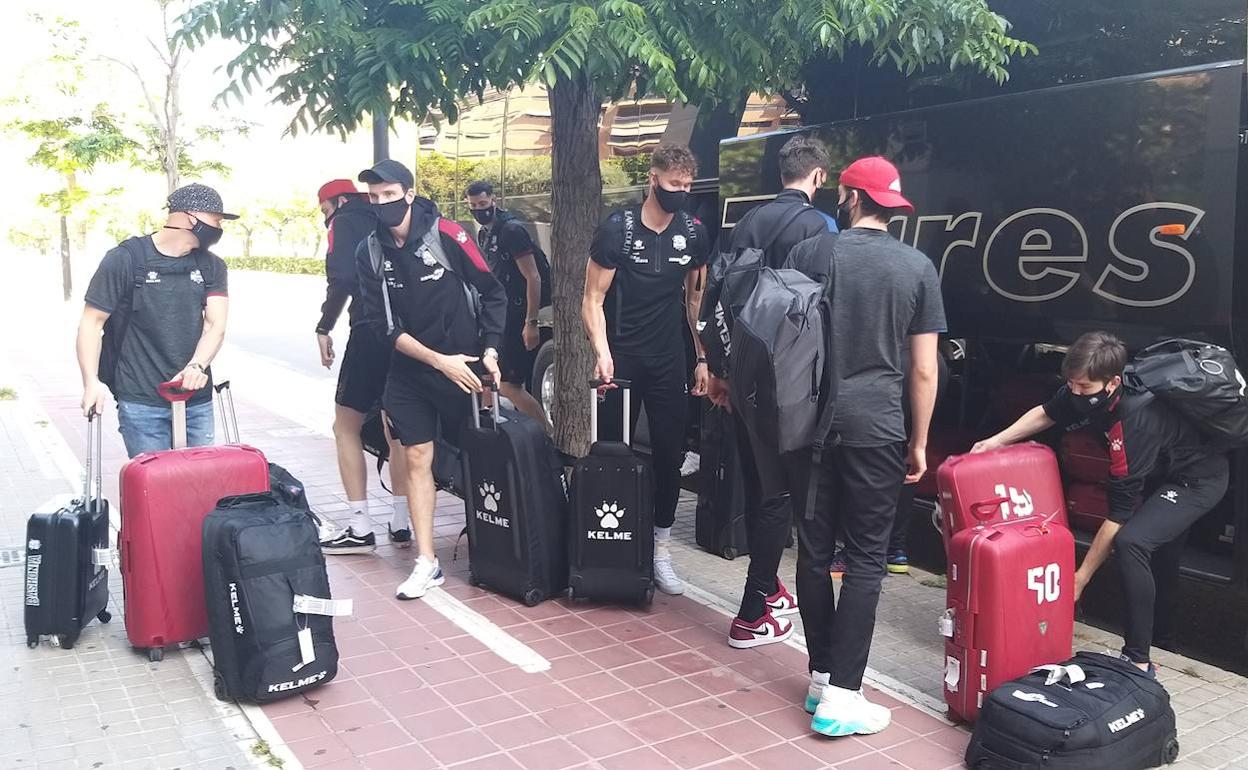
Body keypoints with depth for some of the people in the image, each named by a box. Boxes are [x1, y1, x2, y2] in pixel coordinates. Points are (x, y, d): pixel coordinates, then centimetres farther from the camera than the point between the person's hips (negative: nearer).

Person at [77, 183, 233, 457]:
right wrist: (92, 382, -12)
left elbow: (216, 325, -1)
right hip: (141, 403, -4)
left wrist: (197, 366, -19)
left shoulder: (212, 266, 9)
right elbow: (92, 321, -1)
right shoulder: (125, 259, -3)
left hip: (197, 400, 4)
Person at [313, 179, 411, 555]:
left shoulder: (345, 222, 1)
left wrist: (324, 328, -5)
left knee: (346, 427, 5)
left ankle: (360, 529, 1)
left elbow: (342, 278, -14)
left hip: (371, 332, -7)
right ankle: (400, 523, 17)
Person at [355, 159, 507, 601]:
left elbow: (493, 292, -5)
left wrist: (490, 350, -11)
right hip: (410, 370, 3)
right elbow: (384, 327, -6)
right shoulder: (370, 253, -2)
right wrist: (439, 361, -15)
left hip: (464, 366, -3)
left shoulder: (446, 234, -12)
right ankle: (426, 562, 9)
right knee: (417, 459, 2)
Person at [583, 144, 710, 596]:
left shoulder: (693, 232, 3)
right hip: (621, 359, -3)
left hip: (670, 361, 3)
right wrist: (602, 352, -21)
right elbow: (593, 298, -8)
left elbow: (696, 297, 12)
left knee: (670, 455, 4)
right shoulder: (617, 229, -8)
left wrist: (702, 357, 8)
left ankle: (660, 550, 16)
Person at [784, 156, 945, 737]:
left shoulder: (808, 253, 2)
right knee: (865, 558, 4)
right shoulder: (917, 267, 1)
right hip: (874, 427, -1)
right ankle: (841, 695, 2)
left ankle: (821, 677, 20)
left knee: (814, 550, 11)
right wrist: (918, 442, 10)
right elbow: (923, 370, 0)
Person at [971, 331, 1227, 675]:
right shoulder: (1084, 388, -19)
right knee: (1159, 549, 24)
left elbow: (1120, 512, -33)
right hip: (1162, 470, 9)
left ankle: (1139, 660, -19)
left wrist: (1081, 577, -27)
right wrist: (996, 440, -7)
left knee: (1131, 541, -28)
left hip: (1199, 478, -9)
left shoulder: (1135, 420, -39)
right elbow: (1047, 413, 5)